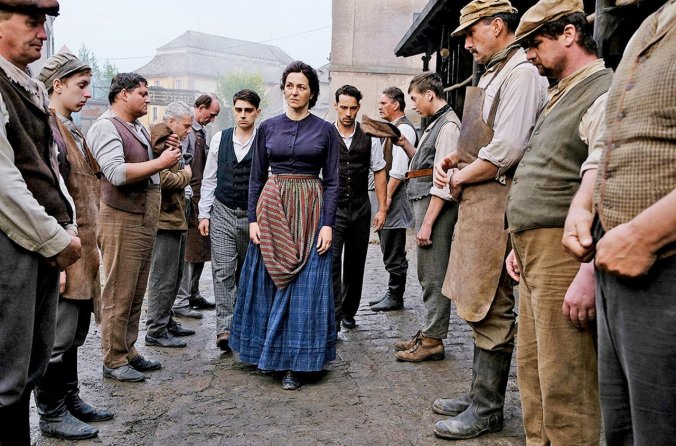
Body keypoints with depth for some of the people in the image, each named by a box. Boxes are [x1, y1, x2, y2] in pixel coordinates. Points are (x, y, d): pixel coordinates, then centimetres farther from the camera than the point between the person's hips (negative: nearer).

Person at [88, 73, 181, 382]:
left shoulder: (140, 129, 17)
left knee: (136, 295, 13)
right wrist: (160, 162, -17)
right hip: (122, 220, -9)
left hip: (145, 219, 9)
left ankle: (128, 351, 24)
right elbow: (117, 173, -22)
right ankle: (114, 361, 8)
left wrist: (168, 153, 5)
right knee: (118, 296, -2)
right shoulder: (106, 127, -10)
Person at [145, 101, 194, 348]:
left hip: (174, 217, 11)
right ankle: (156, 331, 4)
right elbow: (161, 178, -25)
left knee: (174, 275, 17)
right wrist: (186, 175, -9)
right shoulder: (162, 141, -13)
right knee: (164, 278, -4)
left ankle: (166, 321, 29)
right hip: (165, 219, -11)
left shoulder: (170, 141, 20)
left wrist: (183, 172, 10)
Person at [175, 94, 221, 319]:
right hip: (189, 197, -9)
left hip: (201, 197, 9)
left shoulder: (200, 130, 18)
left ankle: (193, 294, 25)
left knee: (200, 248, 14)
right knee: (187, 251, -6)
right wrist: (186, 191, -21)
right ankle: (180, 301, 1)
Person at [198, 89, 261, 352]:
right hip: (222, 213, 1)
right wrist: (204, 213, 5)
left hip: (253, 215, -1)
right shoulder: (219, 139, 5)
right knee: (223, 271, -6)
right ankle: (224, 328, -4)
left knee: (247, 273, 12)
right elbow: (209, 179, 9)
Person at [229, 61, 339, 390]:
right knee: (268, 283, 6)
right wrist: (253, 219, -1)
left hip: (310, 211, -2)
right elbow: (256, 178, 8)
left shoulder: (326, 130, 2)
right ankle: (267, 351, 24)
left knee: (305, 286, -1)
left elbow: (332, 181, 0)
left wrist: (327, 224, -9)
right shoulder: (268, 128, 7)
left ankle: (294, 363, 9)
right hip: (271, 208, 2)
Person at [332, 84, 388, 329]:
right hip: (332, 208, -2)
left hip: (360, 208, 3)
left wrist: (382, 209, 5)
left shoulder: (370, 138, 4)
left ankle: (348, 312, 27)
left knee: (355, 264, 12)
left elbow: (379, 173, 8)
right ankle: (333, 317, -7)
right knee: (332, 261, -12)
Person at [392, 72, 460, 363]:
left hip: (436, 206, -10)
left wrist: (427, 222, -21)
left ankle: (432, 341, 5)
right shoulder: (435, 124, 18)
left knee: (433, 275, -4)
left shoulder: (448, 126, -12)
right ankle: (429, 333, 26)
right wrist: (405, 145, 14)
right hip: (424, 203, 10)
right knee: (428, 273, 15)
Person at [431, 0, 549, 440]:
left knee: (491, 309, -3)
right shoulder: (492, 74, 21)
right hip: (477, 204, 10)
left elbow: (508, 149, -20)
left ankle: (487, 410, 8)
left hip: (497, 203, -10)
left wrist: (459, 178, -8)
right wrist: (453, 160, 10)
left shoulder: (522, 73, -10)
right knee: (480, 307, 15)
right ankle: (480, 393, 27)